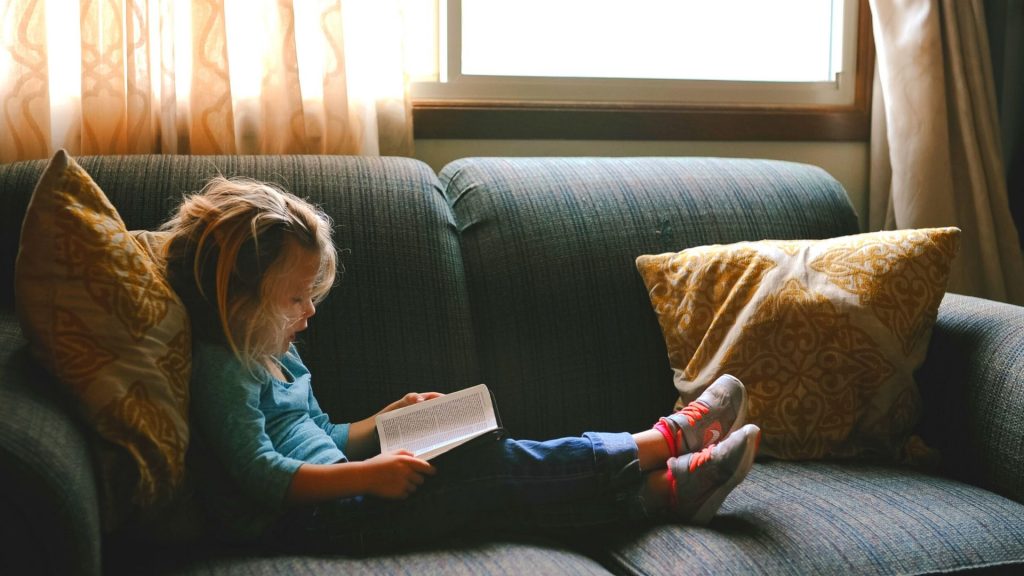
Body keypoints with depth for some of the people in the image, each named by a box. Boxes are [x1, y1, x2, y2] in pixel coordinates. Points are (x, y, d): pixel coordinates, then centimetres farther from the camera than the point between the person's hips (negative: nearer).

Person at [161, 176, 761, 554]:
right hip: (305, 520, -10)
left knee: (492, 464, -7)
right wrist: (368, 475, -26)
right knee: (488, 468, -16)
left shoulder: (276, 353, 19)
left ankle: (668, 488, -11)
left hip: (332, 499, 10)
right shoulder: (223, 369, -12)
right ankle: (664, 442, -9)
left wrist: (389, 420, 12)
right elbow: (262, 474, -22)